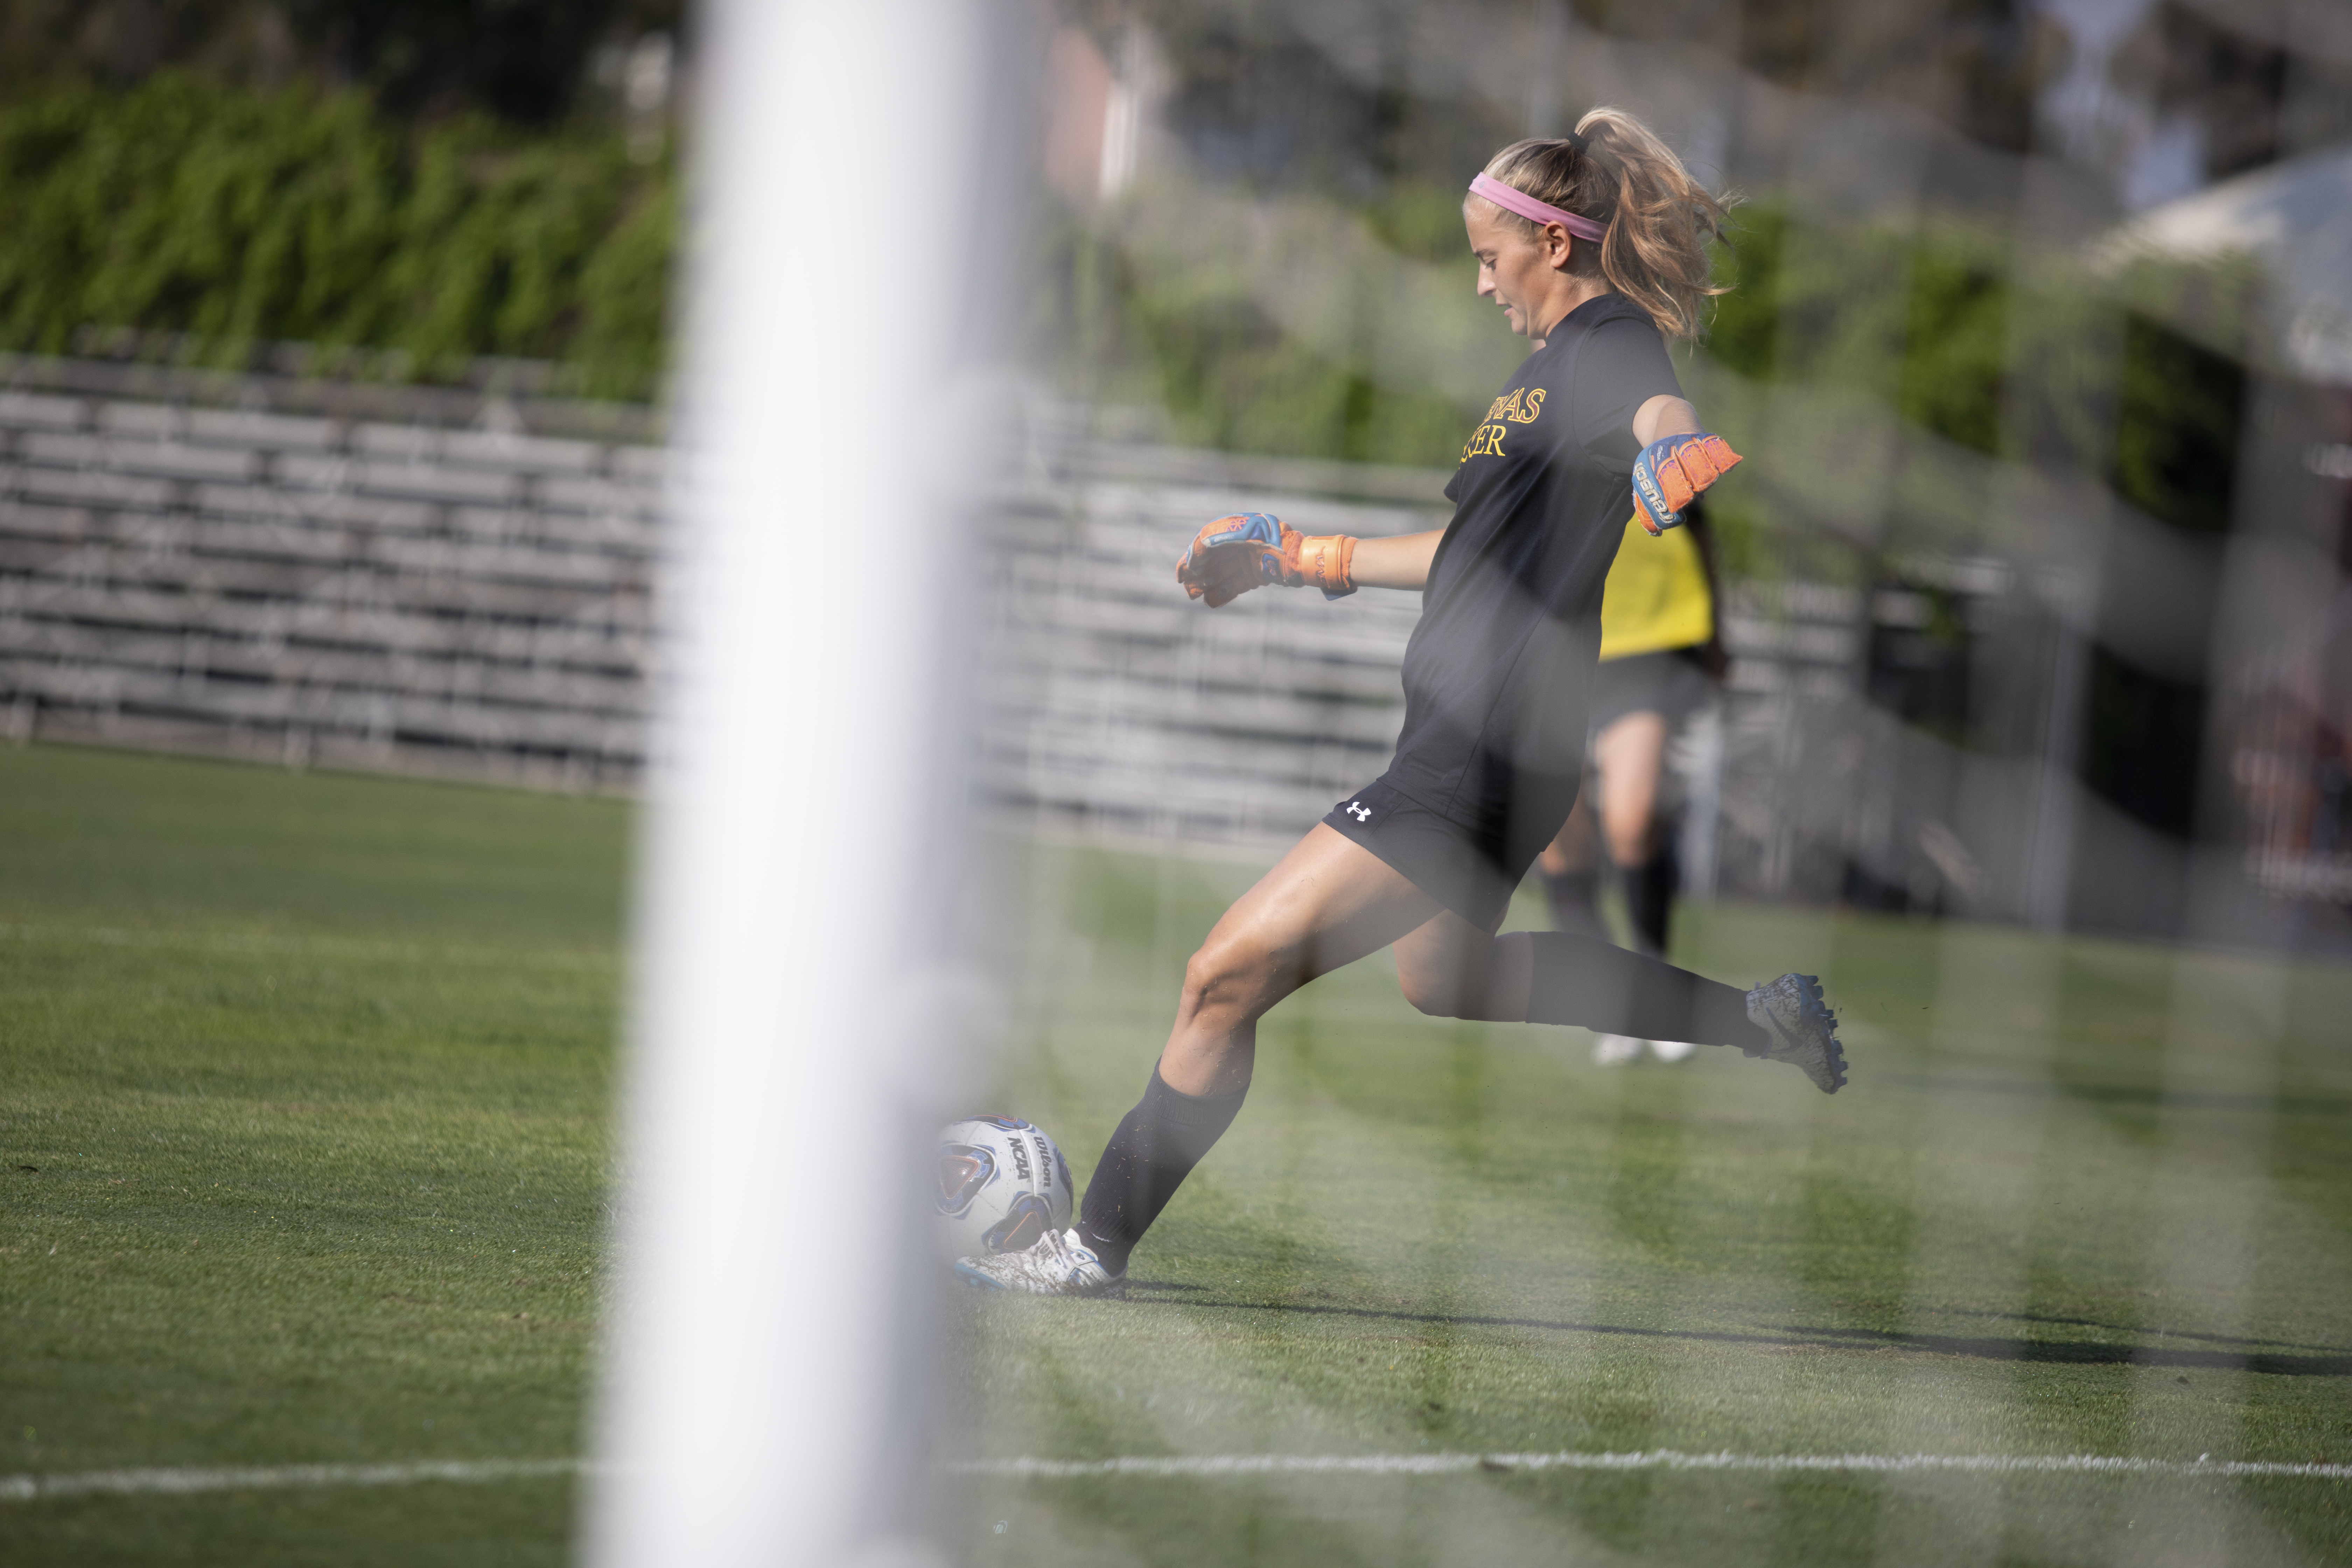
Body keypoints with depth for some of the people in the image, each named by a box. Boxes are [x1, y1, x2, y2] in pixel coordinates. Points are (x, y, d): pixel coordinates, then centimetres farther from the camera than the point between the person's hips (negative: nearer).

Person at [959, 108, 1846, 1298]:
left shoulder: (1610, 343, -12)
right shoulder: (1556, 363, 18)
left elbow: (1661, 419, -36)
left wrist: (1675, 455, -60)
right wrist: (1294, 557, 32)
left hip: (1482, 759, -11)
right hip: (1461, 742, 11)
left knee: (1230, 975, -11)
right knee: (1446, 980, 34)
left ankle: (1097, 1246, -3)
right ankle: (1758, 1018, 35)